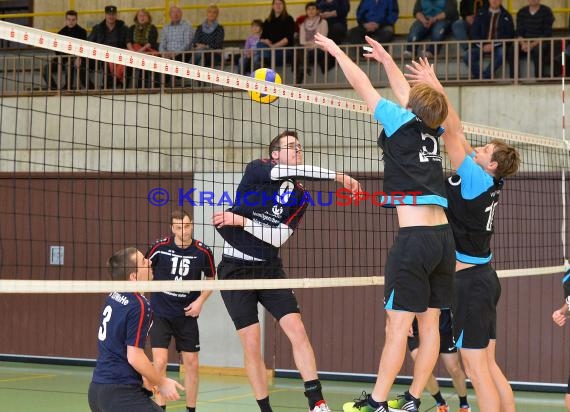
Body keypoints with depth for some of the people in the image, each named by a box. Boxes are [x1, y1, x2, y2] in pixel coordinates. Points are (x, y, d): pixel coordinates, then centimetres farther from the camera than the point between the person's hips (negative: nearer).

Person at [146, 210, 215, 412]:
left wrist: (200, 300, -5)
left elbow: (211, 279, 9)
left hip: (187, 314, 2)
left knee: (191, 364, 5)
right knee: (160, 362, -11)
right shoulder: (160, 247, -11)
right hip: (160, 313, -2)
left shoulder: (203, 252, -8)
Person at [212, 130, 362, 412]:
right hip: (236, 269, -3)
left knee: (297, 330, -11)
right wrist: (336, 176, -31)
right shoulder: (256, 169, -7)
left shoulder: (299, 197, 3)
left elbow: (278, 238, -8)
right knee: (251, 343, -5)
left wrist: (241, 220, -18)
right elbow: (285, 172, -28)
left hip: (270, 269, 3)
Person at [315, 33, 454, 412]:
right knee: (430, 324, 8)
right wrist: (387, 60, 42)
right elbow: (409, 97, 31)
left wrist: (336, 50, 19)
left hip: (414, 237, -7)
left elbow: (363, 85, 7)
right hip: (443, 235, 7)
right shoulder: (432, 132, 13)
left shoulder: (404, 123, -2)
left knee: (398, 325, -5)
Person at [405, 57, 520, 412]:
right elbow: (458, 134, 11)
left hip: (470, 281, -9)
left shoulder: (477, 180, -12)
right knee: (488, 365, 13)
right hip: (483, 277, 9)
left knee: (476, 367, -7)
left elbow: (453, 133, -14)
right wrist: (435, 86, 12)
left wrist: (435, 87, -9)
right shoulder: (490, 184, 8)